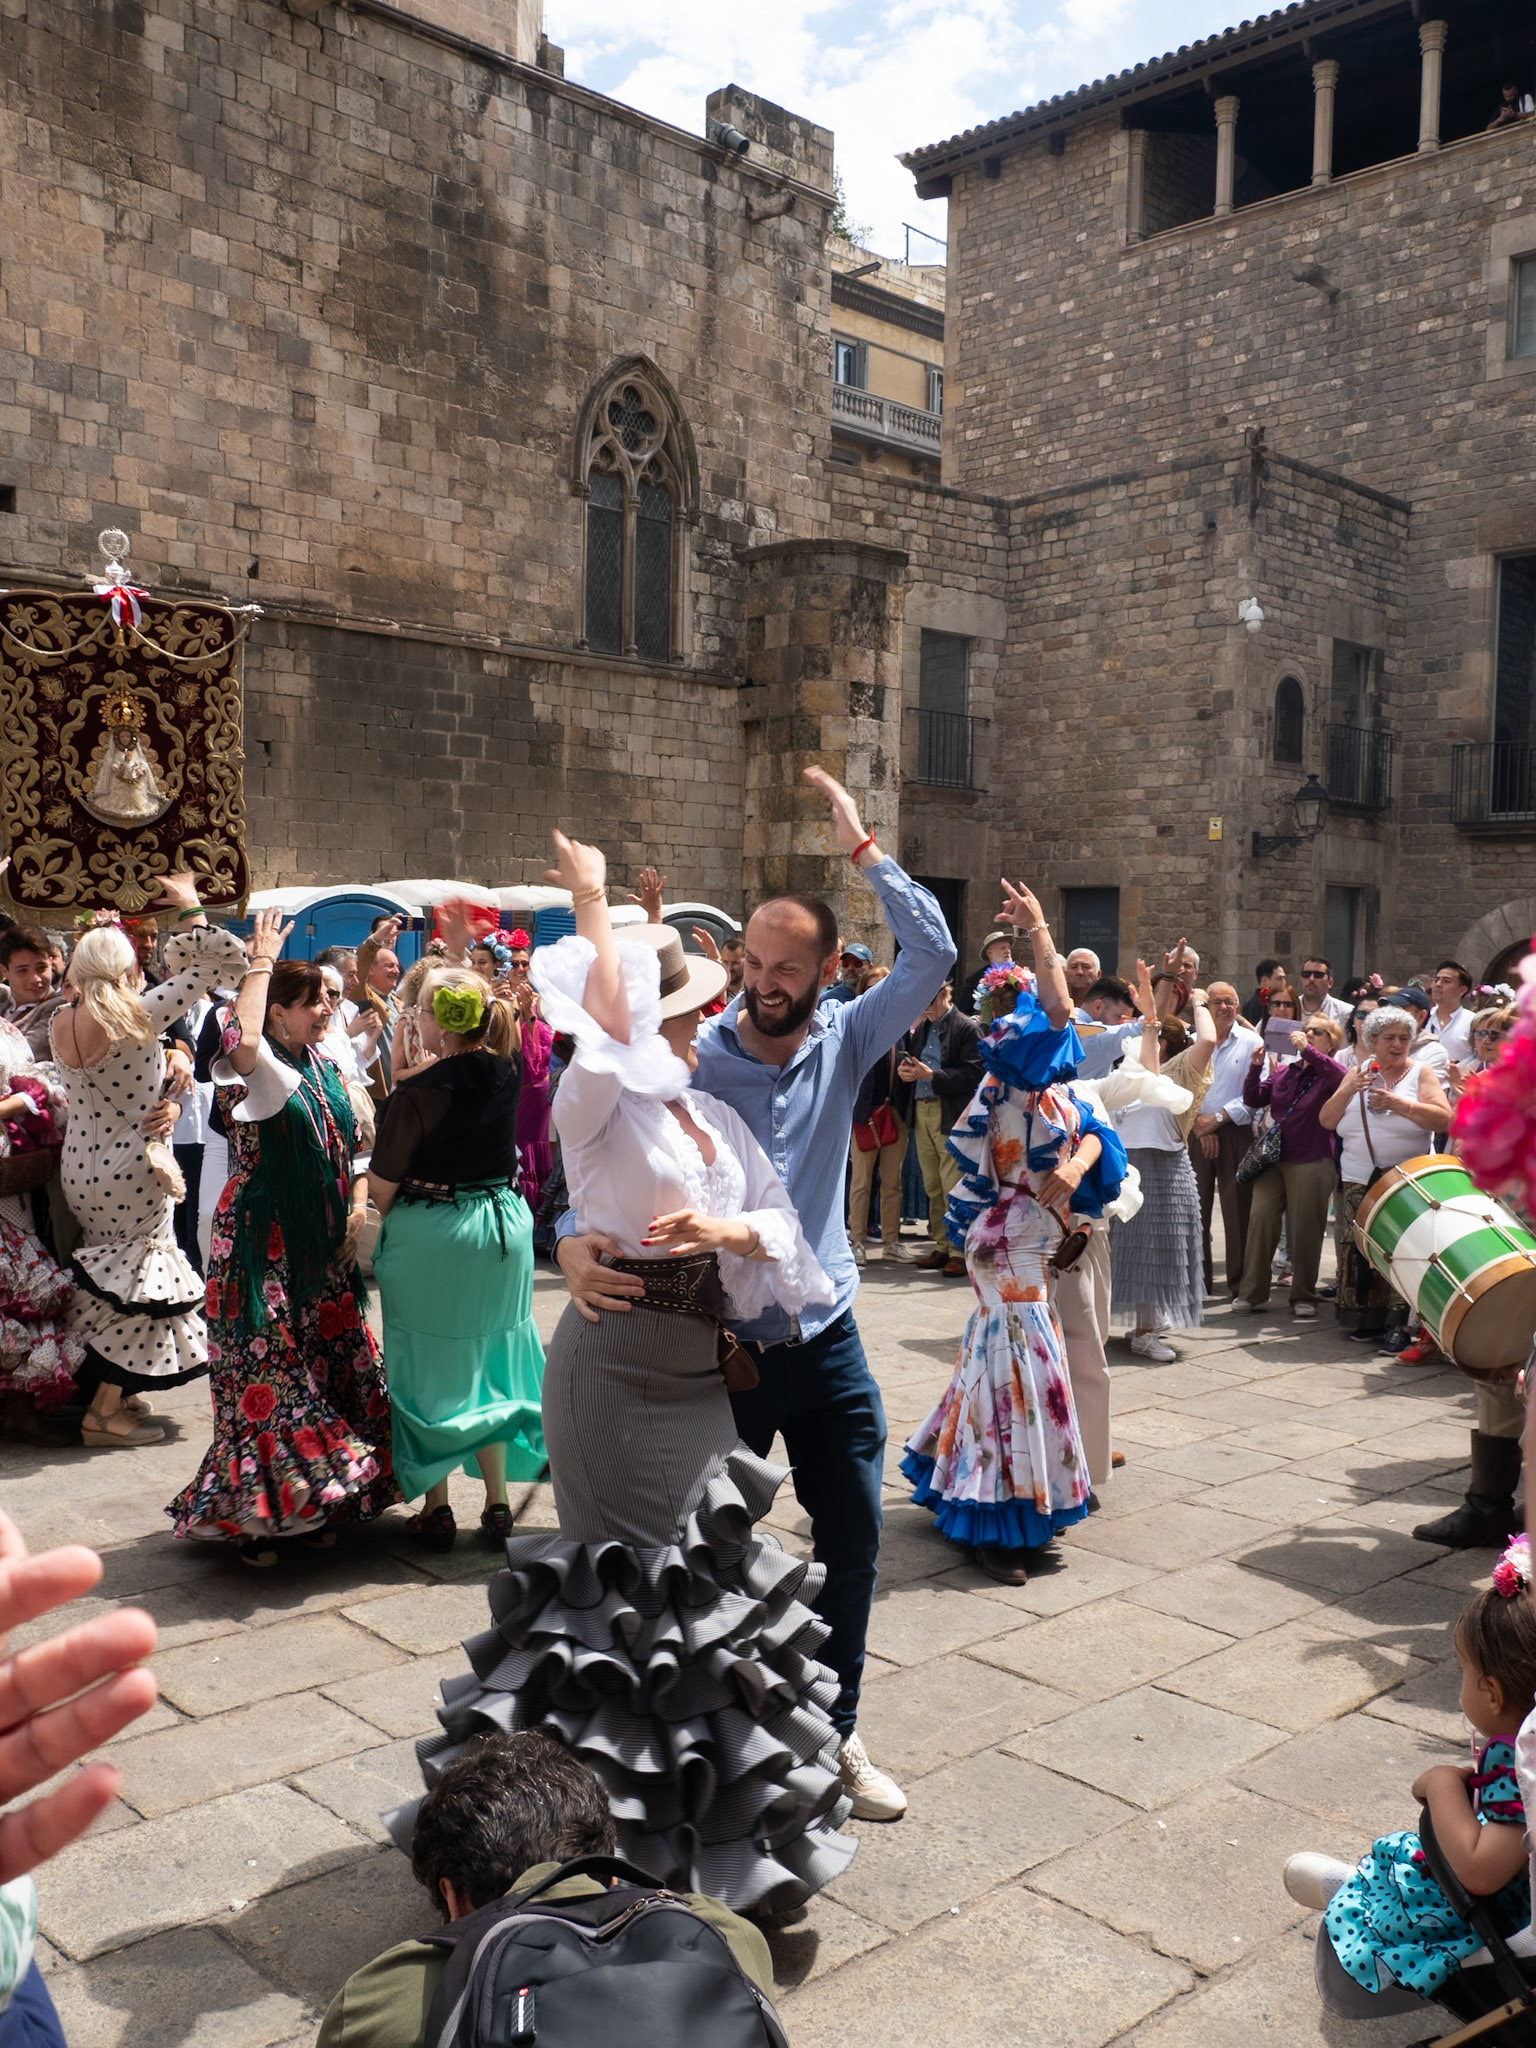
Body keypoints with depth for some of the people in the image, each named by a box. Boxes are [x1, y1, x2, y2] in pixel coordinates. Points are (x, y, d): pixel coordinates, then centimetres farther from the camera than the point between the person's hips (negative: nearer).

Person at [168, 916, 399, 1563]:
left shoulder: (324, 1068, 10)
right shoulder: (256, 1068, -11)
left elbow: (353, 1146, 18)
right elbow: (242, 1040, -37)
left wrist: (359, 1207, 3)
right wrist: (260, 962, -25)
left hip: (324, 1245, 7)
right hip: (263, 1244, -7)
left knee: (329, 1364, 11)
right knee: (265, 1370, -4)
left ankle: (311, 1505, 23)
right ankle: (255, 1515, 8)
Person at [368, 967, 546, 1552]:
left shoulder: (417, 1094, -20)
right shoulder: (505, 1075, -5)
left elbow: (381, 1185, -13)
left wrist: (375, 1221, 8)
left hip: (428, 1238, -5)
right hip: (503, 1227, 5)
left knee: (429, 1370, 9)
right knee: (491, 1364, 16)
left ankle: (436, 1511, 16)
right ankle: (498, 1507, 20)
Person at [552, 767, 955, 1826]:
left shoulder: (844, 1044, -2)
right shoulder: (692, 1062, -11)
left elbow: (933, 955, -10)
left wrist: (864, 849, -14)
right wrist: (578, 1242, -34)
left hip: (828, 1341, 3)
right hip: (720, 1345, -3)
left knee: (854, 1540, 12)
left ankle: (833, 1732, 31)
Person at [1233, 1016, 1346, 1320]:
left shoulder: (1328, 1072, 1)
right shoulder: (1283, 1071, 15)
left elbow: (1341, 1077, -23)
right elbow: (1254, 1100, 11)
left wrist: (1307, 1050, -26)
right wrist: (1255, 1068, -4)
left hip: (1313, 1163, -4)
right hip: (1273, 1159, 4)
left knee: (1305, 1229, 0)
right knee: (1260, 1219, -3)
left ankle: (1303, 1297, 12)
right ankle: (1252, 1292, 4)